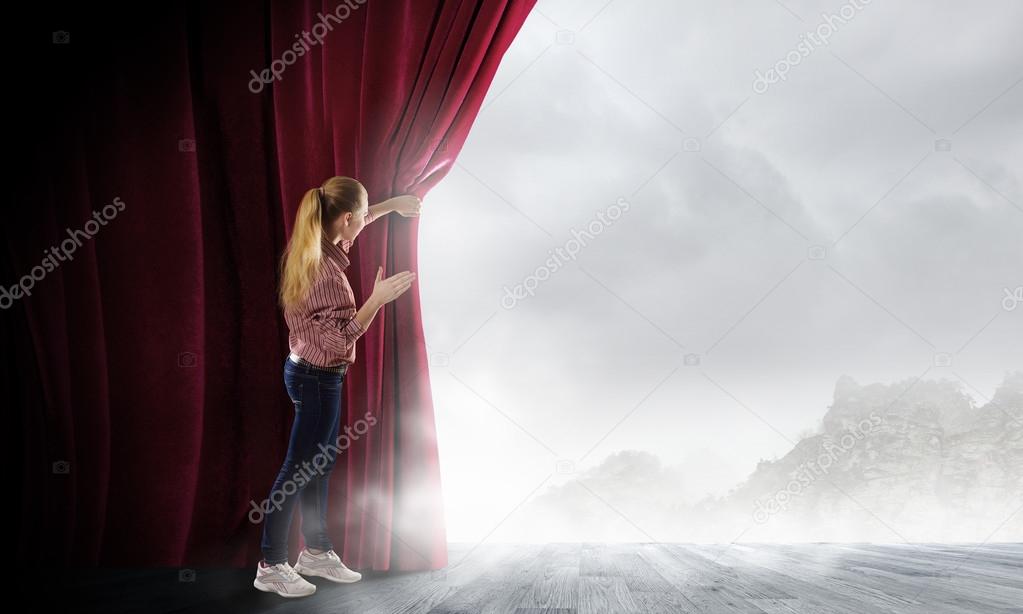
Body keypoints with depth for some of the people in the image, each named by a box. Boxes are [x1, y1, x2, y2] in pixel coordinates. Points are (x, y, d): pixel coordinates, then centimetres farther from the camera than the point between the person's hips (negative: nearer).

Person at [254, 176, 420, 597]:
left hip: (311, 372, 10)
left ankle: (316, 552, 33)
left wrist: (394, 204, 25)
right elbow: (339, 340, -26)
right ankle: (271, 567, 15)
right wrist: (378, 299, -28)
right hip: (317, 378, -10)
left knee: (319, 465, 19)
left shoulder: (312, 248, 0)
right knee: (298, 471, 2)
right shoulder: (324, 270, -27)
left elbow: (354, 222, 23)